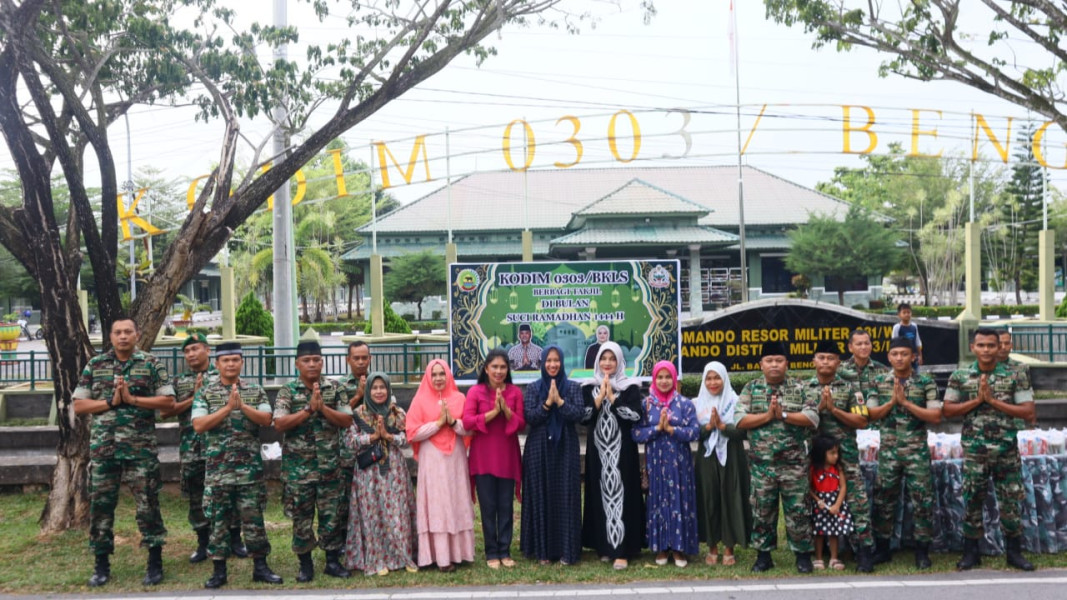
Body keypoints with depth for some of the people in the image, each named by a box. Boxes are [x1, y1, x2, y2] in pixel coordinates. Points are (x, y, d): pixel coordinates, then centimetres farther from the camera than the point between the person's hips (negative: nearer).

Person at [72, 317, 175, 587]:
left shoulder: (151, 364, 1)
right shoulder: (95, 365, 7)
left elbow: (168, 400, -4)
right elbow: (78, 405, 5)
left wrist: (132, 398, -13)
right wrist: (110, 402, -10)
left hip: (141, 448, -2)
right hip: (102, 447, 2)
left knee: (148, 503, 0)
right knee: (100, 504, 6)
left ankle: (155, 562, 11)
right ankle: (101, 564, 17)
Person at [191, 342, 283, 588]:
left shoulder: (255, 391, 7)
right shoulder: (204, 392, 2)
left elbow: (266, 420, -5)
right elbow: (198, 425, -9)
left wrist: (242, 405, -17)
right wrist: (228, 407, -16)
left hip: (250, 466, 1)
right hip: (218, 467, -1)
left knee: (253, 516, 4)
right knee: (219, 517, 4)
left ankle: (260, 567, 12)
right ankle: (219, 570, 11)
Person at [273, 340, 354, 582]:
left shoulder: (334, 389, 5)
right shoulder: (287, 391, -1)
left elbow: (347, 420, -2)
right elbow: (279, 424, -12)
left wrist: (323, 408, -15)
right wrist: (309, 409, -18)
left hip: (330, 465, 1)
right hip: (298, 467, -1)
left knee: (331, 514, 6)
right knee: (301, 515, 5)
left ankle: (333, 561, 17)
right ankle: (305, 563, 16)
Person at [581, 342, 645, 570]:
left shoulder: (630, 387, 1)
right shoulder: (589, 388, 8)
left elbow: (636, 416, -11)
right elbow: (582, 417, -3)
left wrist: (612, 398, -13)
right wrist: (599, 397, -11)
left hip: (622, 450, -3)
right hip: (598, 451, 3)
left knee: (621, 495, -7)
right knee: (600, 496, 6)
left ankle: (621, 551, -8)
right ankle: (604, 546, 15)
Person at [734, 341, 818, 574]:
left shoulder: (799, 388, 3)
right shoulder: (750, 389, 5)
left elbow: (813, 417, -7)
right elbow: (739, 419, -5)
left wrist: (783, 415, -16)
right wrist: (767, 416, -15)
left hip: (793, 463, -1)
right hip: (761, 463, 1)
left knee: (797, 509, 3)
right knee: (762, 509, 7)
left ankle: (803, 554, 15)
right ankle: (763, 555, 18)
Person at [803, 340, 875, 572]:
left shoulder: (849, 389, 4)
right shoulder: (804, 389, 8)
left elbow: (861, 421, -2)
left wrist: (834, 409, -11)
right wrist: (818, 407, -12)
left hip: (846, 454, -1)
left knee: (858, 501, -8)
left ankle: (864, 551, -4)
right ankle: (817, 551, 16)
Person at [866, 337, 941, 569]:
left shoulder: (926, 383, -1)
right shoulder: (879, 382, 6)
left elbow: (936, 417, -8)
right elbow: (871, 414, 3)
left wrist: (906, 402, -14)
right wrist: (891, 402, -12)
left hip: (917, 451, -2)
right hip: (888, 451, 2)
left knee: (922, 501, -1)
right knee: (884, 500, 6)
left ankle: (922, 551, 9)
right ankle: (882, 548, 17)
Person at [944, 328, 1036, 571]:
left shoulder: (1014, 377, -1)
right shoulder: (960, 376, 1)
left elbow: (1028, 412, -6)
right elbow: (948, 410, 0)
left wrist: (993, 401, -15)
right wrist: (977, 400, -13)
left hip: (1007, 449, 0)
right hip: (974, 450, 0)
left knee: (1011, 501, 5)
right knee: (972, 500, 5)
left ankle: (1014, 552, 19)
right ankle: (971, 553, 16)